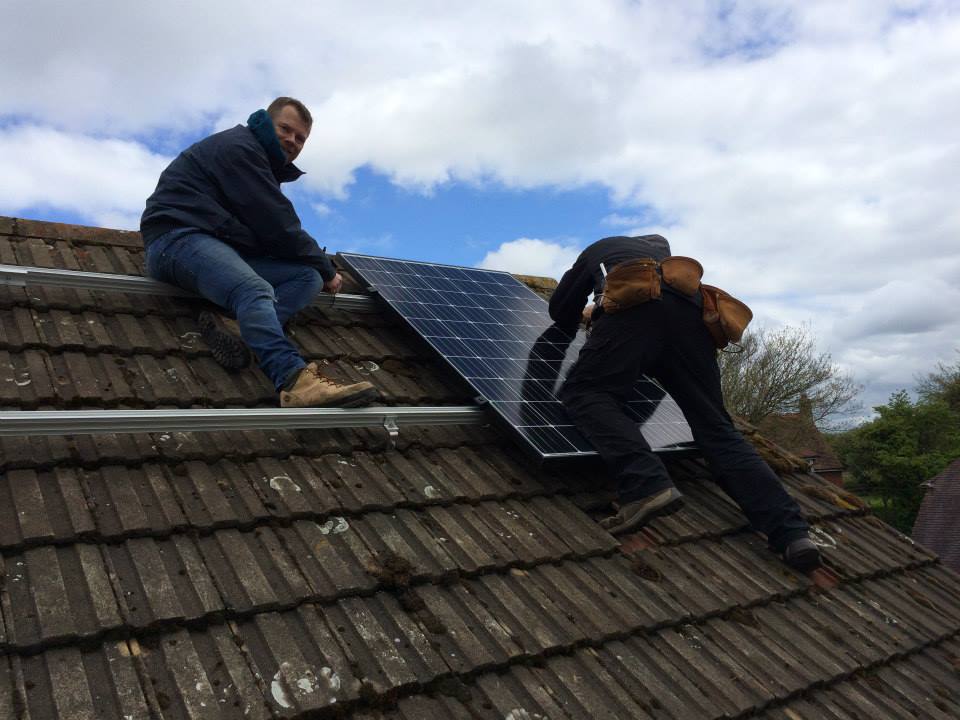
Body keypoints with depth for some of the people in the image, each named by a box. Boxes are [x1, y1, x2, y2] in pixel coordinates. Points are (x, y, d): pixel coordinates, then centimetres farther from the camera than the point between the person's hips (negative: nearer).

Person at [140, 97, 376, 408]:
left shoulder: (267, 165, 26)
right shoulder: (239, 147, -6)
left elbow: (270, 231, 19)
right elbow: (277, 226, -12)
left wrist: (319, 270, 4)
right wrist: (326, 268, -2)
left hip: (219, 246, 10)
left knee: (309, 277, -9)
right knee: (255, 291, -38)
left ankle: (237, 329, -32)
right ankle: (294, 379, -60)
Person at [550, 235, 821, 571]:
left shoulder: (599, 248, 38)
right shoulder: (663, 254, 45)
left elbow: (560, 310, 42)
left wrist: (578, 321, 65)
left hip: (635, 309, -4)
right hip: (690, 315, 4)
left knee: (584, 392, -1)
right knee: (716, 427, 5)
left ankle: (646, 485, -26)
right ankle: (791, 531, -8)